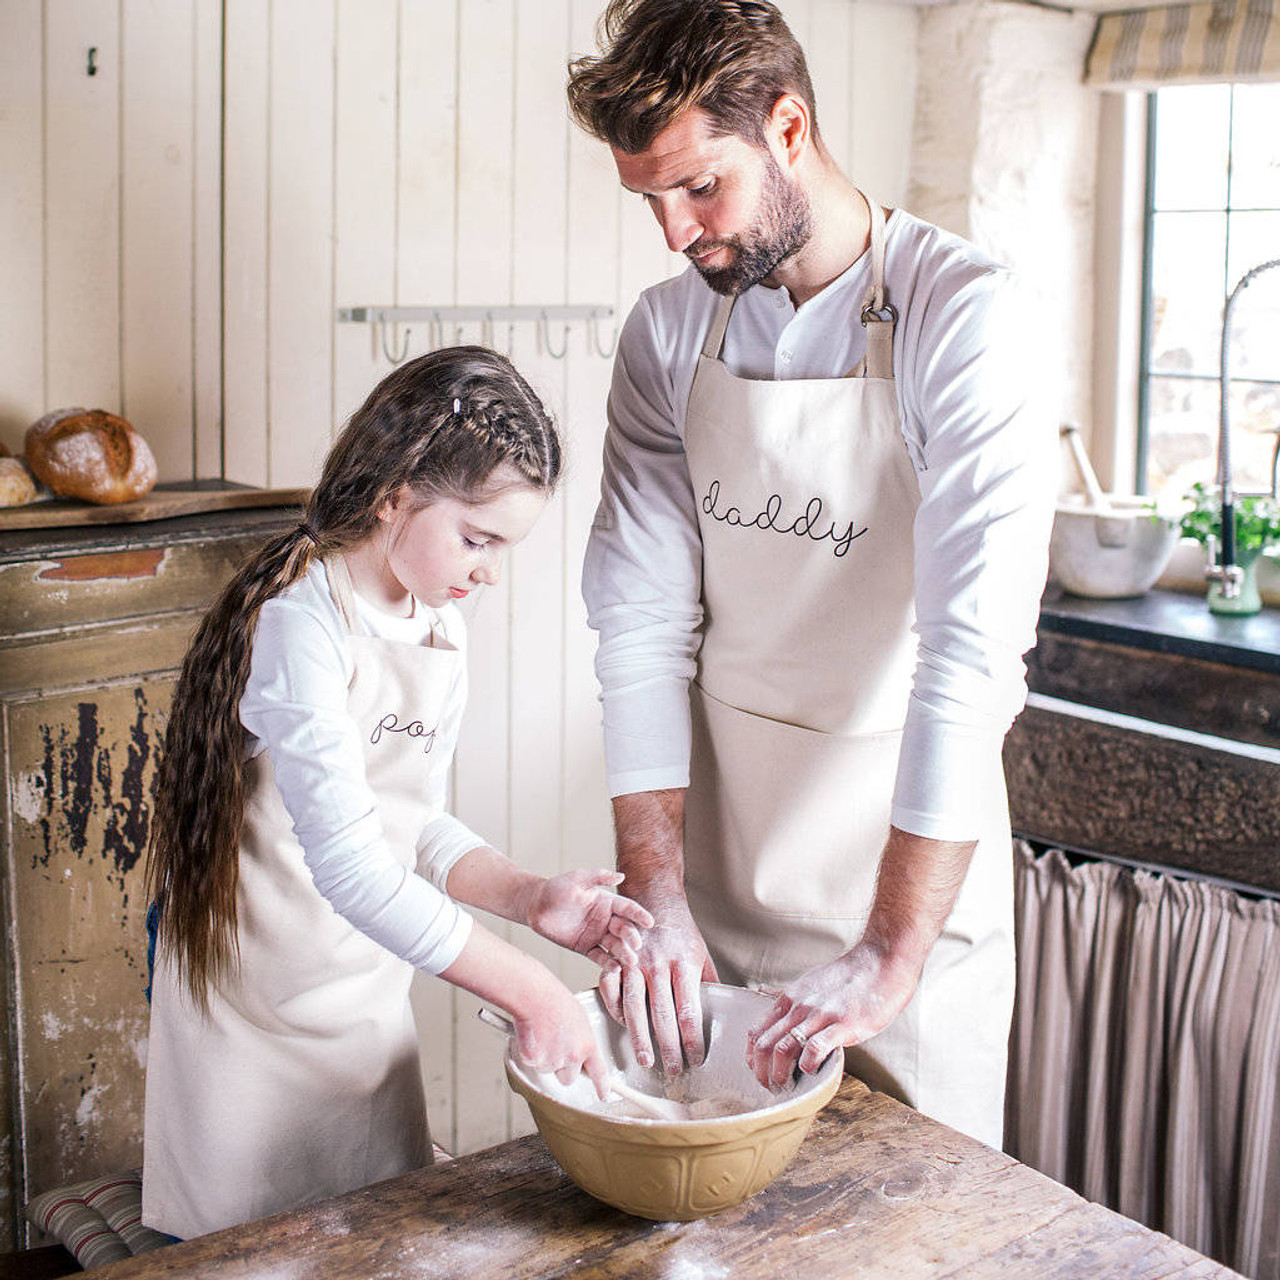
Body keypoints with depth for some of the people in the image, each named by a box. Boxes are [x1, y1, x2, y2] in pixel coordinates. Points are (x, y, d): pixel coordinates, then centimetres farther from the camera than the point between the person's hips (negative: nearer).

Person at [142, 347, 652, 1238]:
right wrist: (530, 990, -28)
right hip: (258, 995, -7)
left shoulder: (443, 630, 3)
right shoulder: (300, 623, -23)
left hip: (371, 990, 7)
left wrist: (528, 897, -8)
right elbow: (346, 862, -30)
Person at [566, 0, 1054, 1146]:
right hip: (721, 825, 4)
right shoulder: (665, 336, -1)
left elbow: (974, 647, -25)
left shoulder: (962, 315, -16)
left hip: (911, 841, -3)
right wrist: (655, 896, -13)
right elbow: (644, 622, -4)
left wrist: (892, 956, -30)